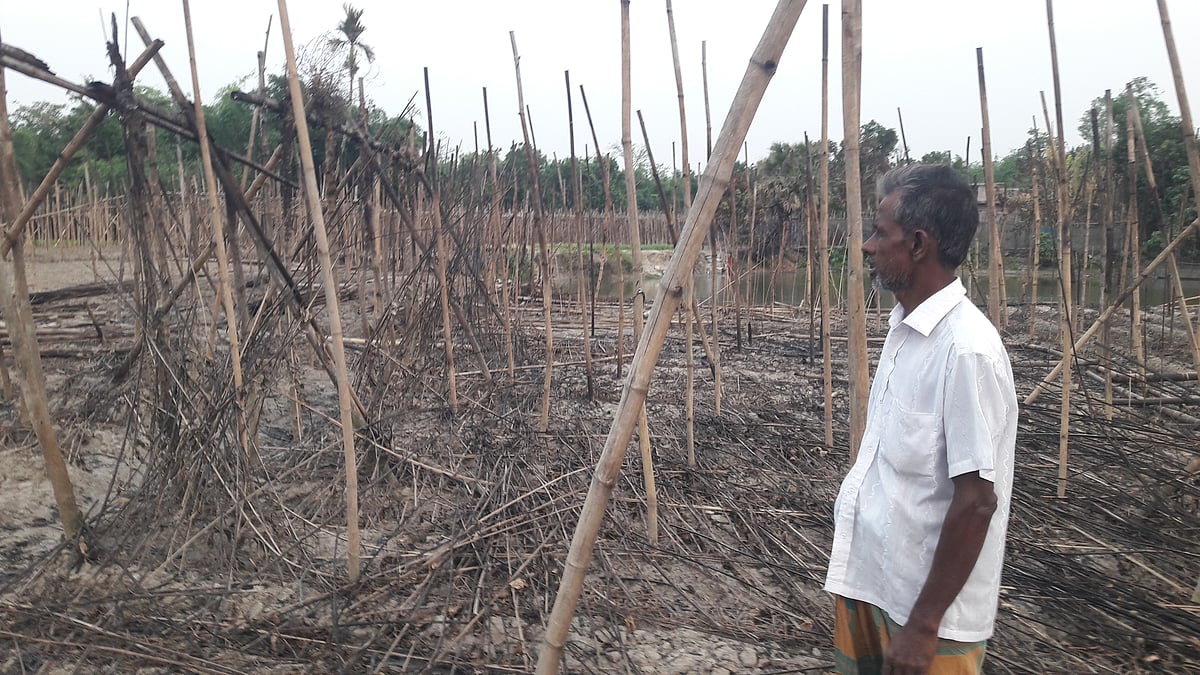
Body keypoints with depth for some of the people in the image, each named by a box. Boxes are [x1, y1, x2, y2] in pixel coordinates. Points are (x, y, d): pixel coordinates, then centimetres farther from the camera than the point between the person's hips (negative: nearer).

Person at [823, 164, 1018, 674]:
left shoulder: (967, 349, -24)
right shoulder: (904, 327, 3)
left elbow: (976, 500, -23)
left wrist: (924, 624, -18)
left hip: (922, 605, -8)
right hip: (867, 578, 8)